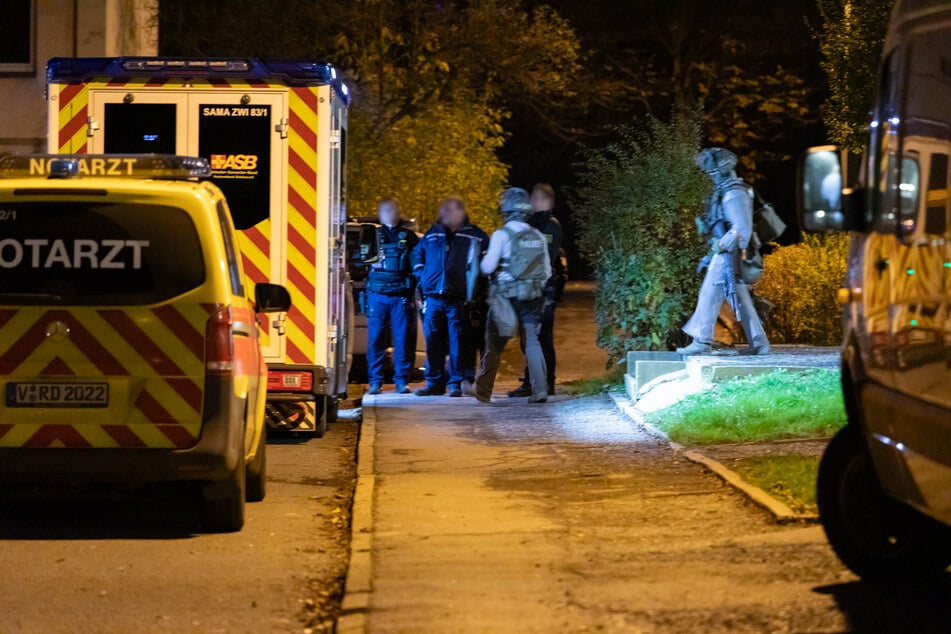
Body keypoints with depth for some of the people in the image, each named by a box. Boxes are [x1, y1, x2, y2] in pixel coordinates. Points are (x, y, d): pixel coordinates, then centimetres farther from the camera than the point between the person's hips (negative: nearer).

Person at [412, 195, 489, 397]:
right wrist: (420, 273, 15)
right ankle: (434, 382, 10)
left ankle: (456, 383, 2)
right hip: (433, 296, 4)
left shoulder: (475, 235, 2)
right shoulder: (433, 234, 13)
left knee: (458, 343, -3)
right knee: (433, 342, 3)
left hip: (459, 298, -4)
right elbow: (417, 252, 29)